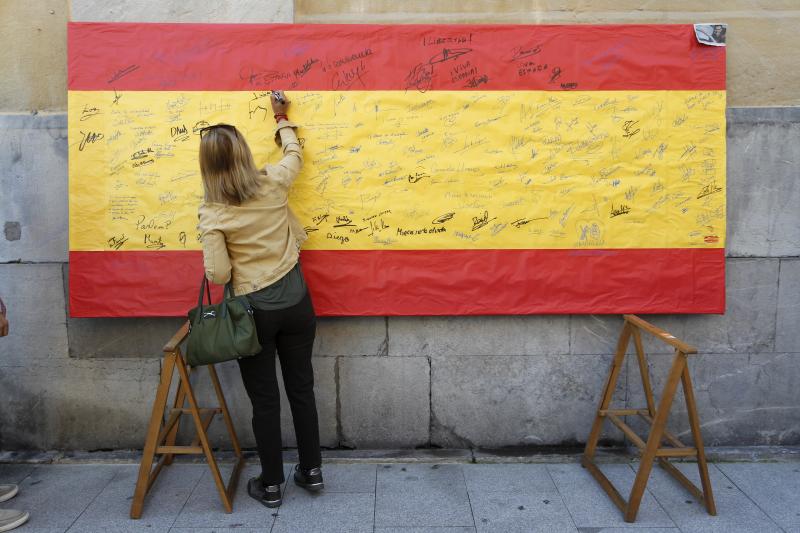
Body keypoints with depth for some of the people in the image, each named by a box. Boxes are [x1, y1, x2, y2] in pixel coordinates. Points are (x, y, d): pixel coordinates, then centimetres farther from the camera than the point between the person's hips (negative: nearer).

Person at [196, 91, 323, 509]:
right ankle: (312, 470, 30)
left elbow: (218, 275, -15)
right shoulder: (274, 184, -5)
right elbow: (294, 154, 17)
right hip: (296, 302, 3)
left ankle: (271, 485, 25)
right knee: (301, 387, 16)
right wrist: (282, 118, 32)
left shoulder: (211, 214, -13)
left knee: (264, 399, 10)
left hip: (254, 312, -3)